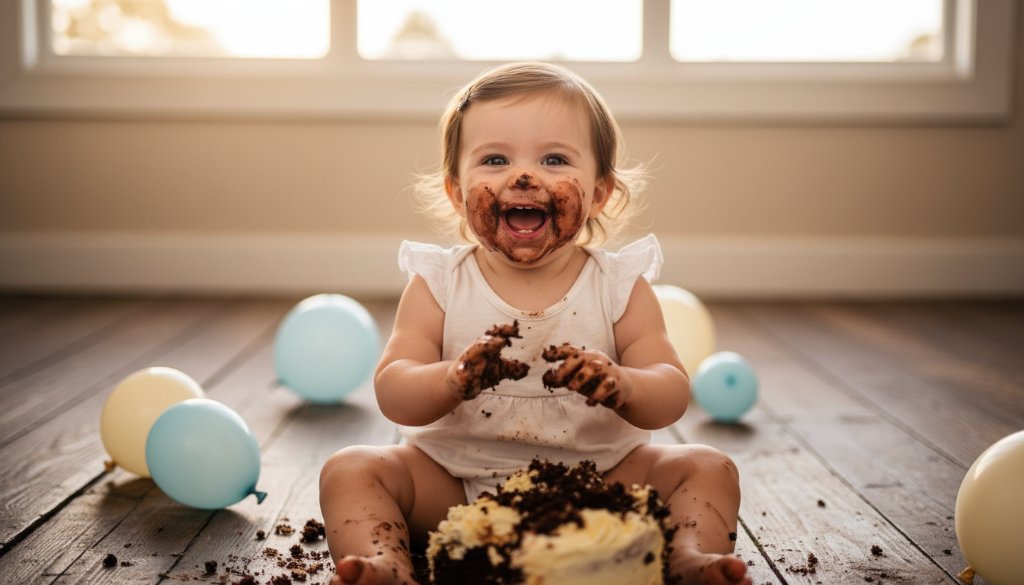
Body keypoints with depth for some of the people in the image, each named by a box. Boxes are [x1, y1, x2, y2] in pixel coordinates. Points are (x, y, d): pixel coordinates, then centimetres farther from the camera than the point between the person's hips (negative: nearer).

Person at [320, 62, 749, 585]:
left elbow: (672, 395, -9)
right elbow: (393, 394, -12)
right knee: (350, 470, -19)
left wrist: (620, 386, -33)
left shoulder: (620, 286, -3)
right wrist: (453, 380, -35)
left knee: (706, 469, -15)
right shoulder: (438, 285, -4)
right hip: (455, 488, 0)